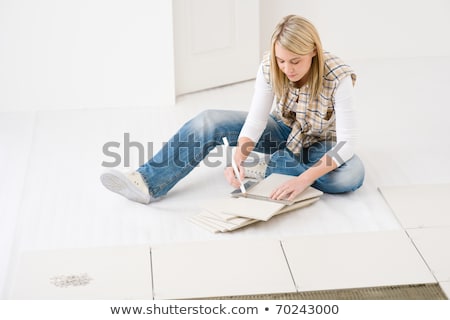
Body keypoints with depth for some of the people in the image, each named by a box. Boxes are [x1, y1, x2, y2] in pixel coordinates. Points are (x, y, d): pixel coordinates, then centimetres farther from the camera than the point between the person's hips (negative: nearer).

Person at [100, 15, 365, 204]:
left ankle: (268, 166, -21)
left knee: (352, 175, -37)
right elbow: (256, 119, -25)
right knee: (210, 121, -19)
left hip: (320, 143, -2)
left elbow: (347, 142, -36)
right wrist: (238, 161, -44)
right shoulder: (270, 67, -22)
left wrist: (304, 179, -47)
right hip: (284, 130, 3)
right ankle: (148, 183, -27)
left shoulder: (338, 78, -32)